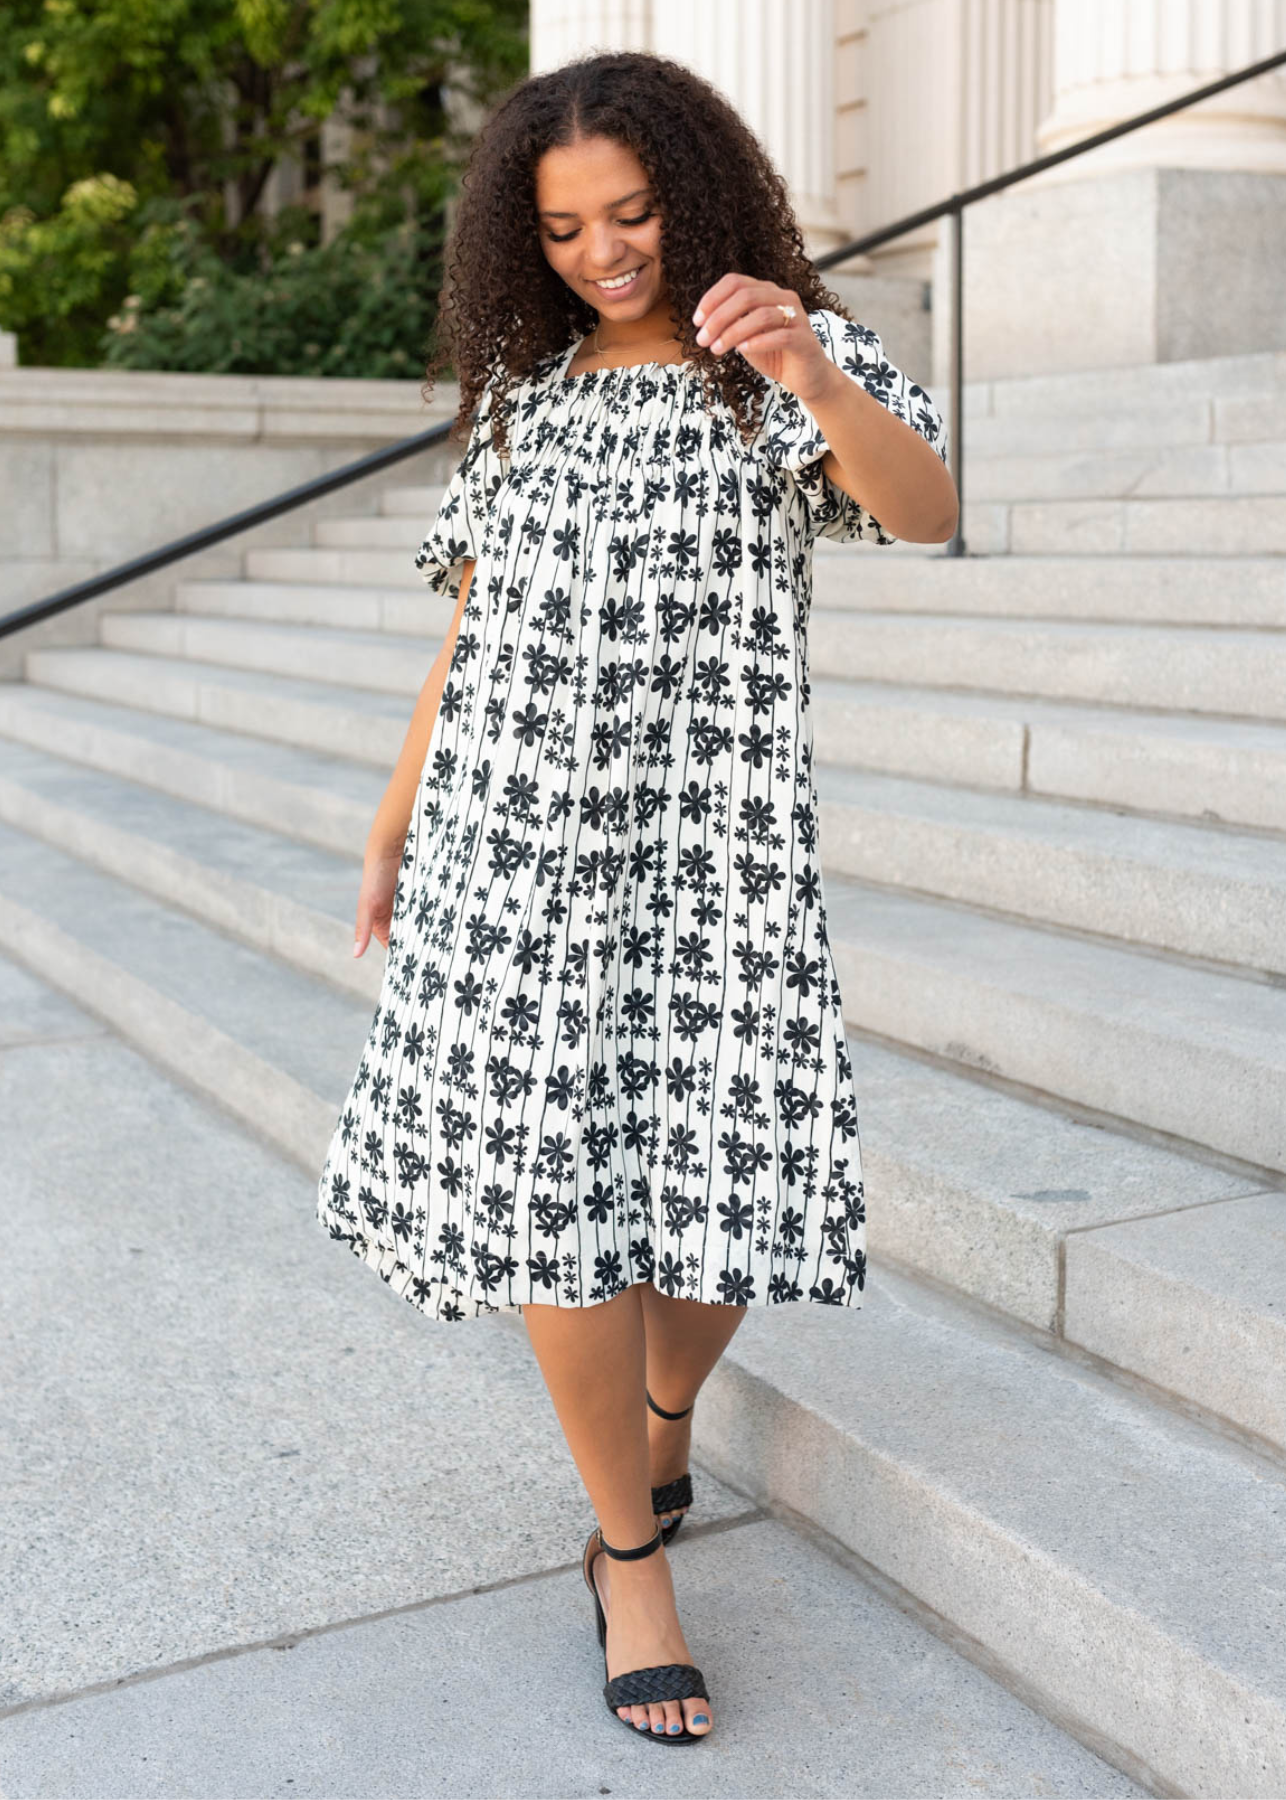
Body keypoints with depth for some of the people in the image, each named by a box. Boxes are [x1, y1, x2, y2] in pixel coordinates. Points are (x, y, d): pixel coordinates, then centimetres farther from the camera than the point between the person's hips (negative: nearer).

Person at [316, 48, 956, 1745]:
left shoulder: (793, 365, 4)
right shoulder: (523, 387, 14)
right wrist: (393, 832, 18)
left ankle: (668, 1410, 31)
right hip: (516, 839, 3)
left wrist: (814, 377, -34)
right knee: (550, 1185, -3)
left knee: (716, 1189, -4)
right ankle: (631, 1552, 15)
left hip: (710, 840, -2)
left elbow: (928, 512, -16)